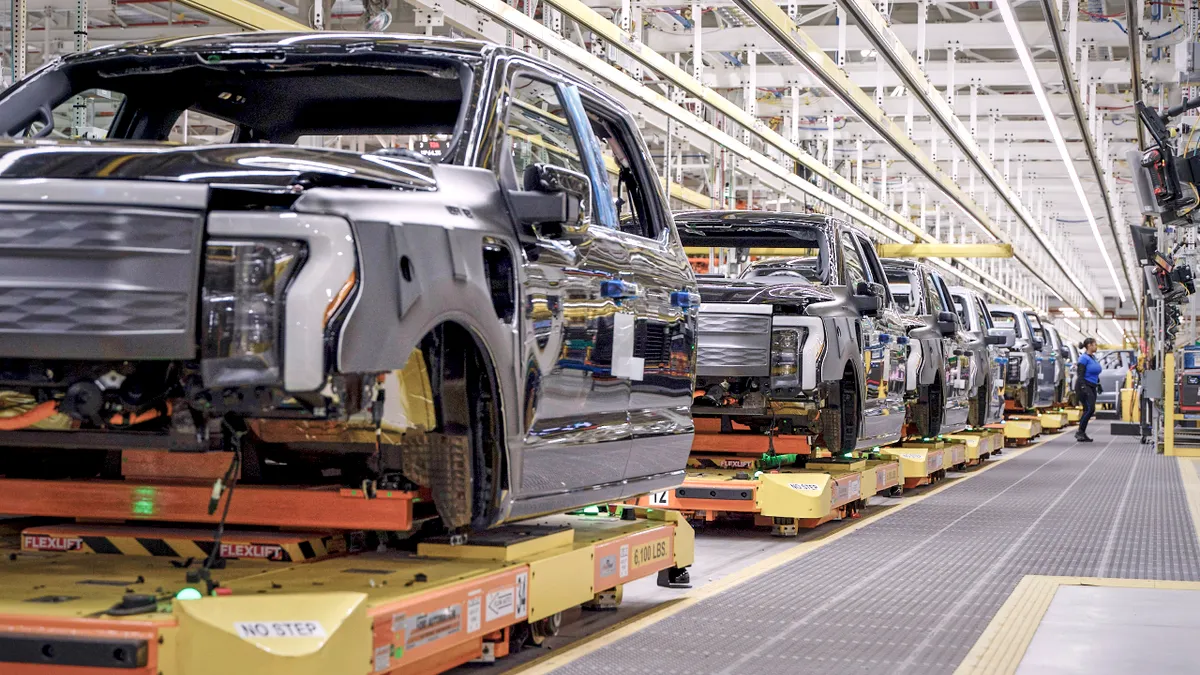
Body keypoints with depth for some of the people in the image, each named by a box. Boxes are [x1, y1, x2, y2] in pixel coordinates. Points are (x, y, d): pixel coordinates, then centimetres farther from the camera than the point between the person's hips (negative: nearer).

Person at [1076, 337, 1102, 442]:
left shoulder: (1093, 358, 15)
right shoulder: (1084, 358, -11)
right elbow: (1080, 375, -16)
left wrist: (1098, 385, 22)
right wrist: (1083, 387, -24)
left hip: (1092, 387, 9)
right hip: (1084, 386, -9)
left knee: (1089, 410, 5)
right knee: (1089, 409, -17)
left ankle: (1081, 433, 9)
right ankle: (1080, 432, -10)